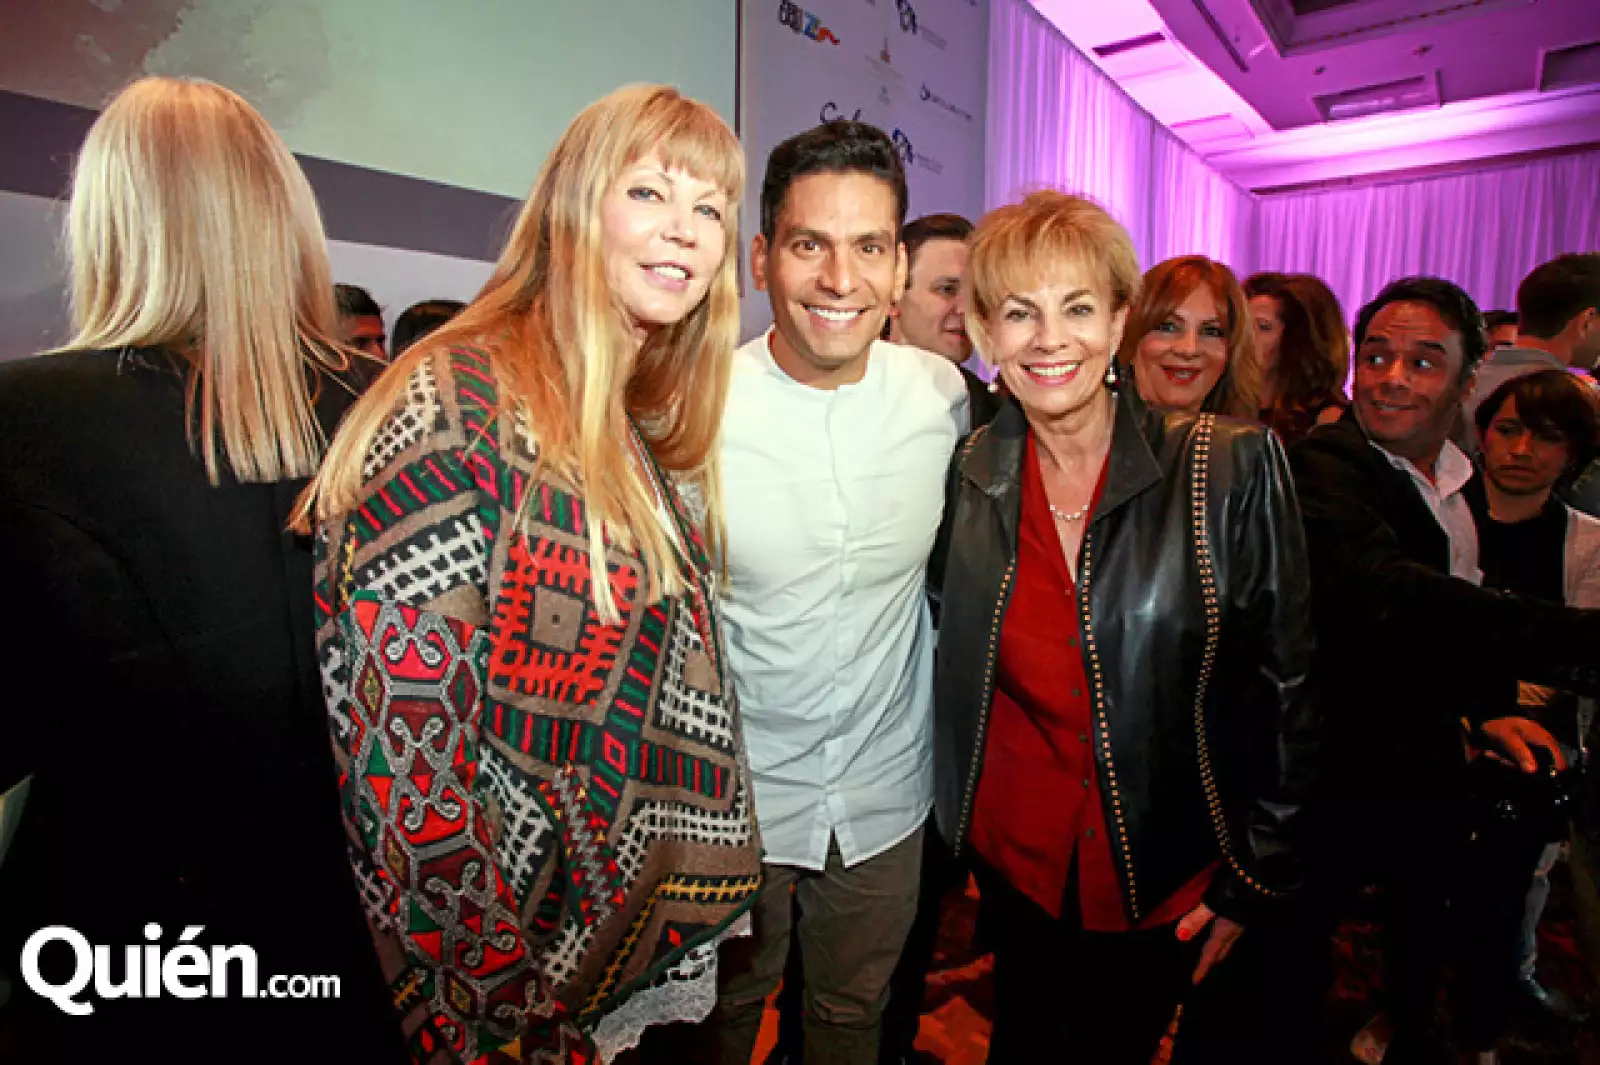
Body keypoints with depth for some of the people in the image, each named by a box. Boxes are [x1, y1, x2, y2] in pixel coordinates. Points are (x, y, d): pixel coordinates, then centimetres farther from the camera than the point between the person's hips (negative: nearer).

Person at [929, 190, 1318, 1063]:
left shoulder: (1234, 468, -15)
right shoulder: (969, 475, -7)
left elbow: (1288, 682, -8)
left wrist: (1257, 874, -6)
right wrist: (958, 817, 4)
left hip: (1163, 878, -2)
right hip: (1012, 853, 3)